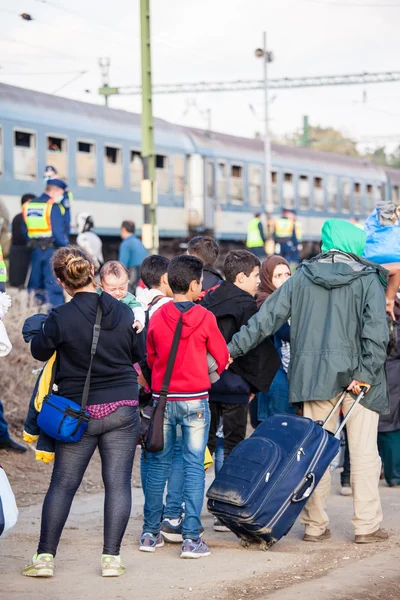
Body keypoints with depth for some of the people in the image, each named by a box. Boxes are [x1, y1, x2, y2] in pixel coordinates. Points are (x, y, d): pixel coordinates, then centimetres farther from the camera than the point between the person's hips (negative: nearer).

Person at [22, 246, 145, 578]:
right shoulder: (124, 312, -4)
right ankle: (111, 557, 3)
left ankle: (45, 557, 7)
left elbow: (39, 351, 1)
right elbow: (141, 352, 8)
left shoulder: (60, 318, -14)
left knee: (63, 484, 6)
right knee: (118, 482, 5)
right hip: (122, 408, 2)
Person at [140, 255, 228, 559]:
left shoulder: (157, 317, -1)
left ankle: (151, 533, 16)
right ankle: (191, 538, -2)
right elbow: (222, 357, 4)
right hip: (195, 399, -3)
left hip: (162, 398, 3)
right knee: (194, 466, 1)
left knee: (159, 464, 11)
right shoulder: (205, 318, -7)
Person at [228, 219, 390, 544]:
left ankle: (315, 525, 11)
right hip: (356, 377, -3)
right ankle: (367, 526, 5)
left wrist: (233, 348, 9)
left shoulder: (302, 277, 7)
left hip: (314, 376, 3)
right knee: (364, 452, 3)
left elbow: (268, 316, 6)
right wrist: (366, 373, -15)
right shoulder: (368, 279, -3)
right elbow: (376, 331, -15)